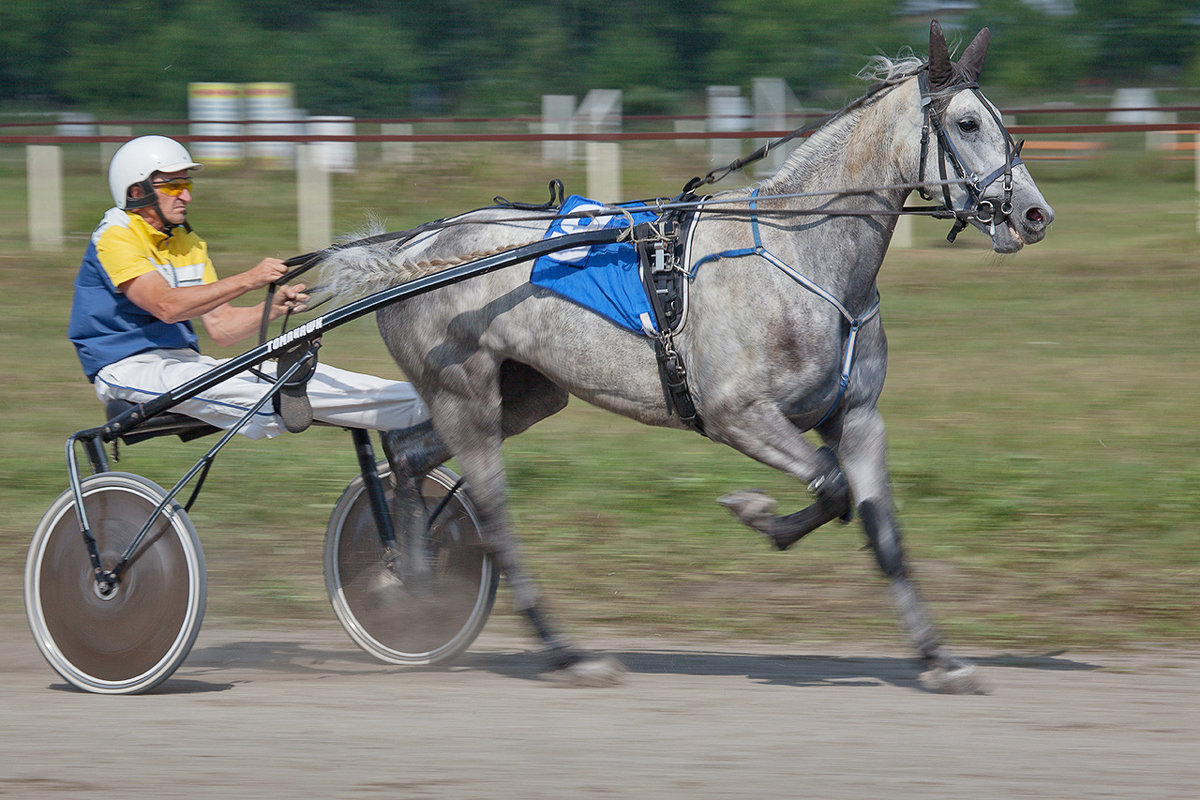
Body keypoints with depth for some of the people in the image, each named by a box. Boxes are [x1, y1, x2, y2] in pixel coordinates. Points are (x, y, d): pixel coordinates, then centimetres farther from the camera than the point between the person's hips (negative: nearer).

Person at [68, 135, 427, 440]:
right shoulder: (115, 237, -11)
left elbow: (220, 326, 9)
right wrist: (247, 280, -30)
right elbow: (167, 305, -26)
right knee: (255, 396, -30)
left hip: (181, 361, 9)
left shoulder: (188, 244, 16)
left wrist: (274, 307, -10)